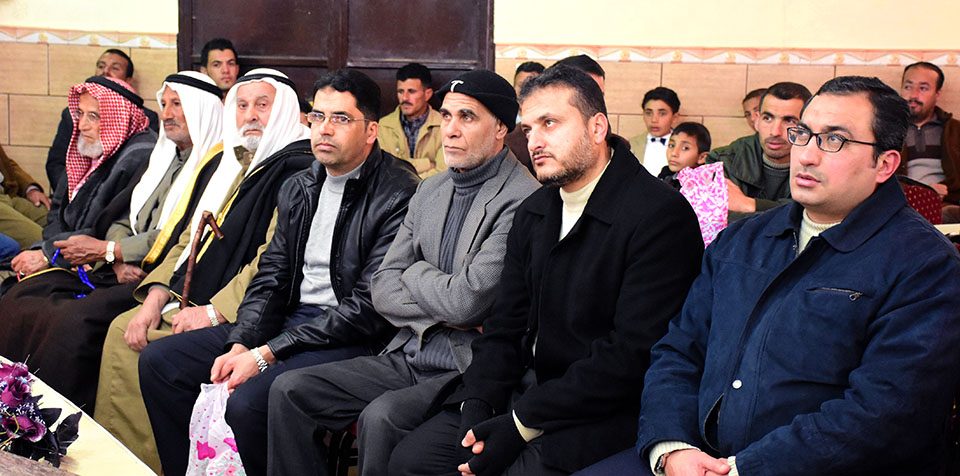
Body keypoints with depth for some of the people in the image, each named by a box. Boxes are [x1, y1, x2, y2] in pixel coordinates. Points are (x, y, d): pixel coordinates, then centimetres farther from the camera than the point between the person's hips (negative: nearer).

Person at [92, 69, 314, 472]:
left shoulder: (297, 168, -12)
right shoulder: (228, 162, 17)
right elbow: (188, 238, 18)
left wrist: (215, 312, -21)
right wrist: (155, 297, 4)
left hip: (239, 317, -9)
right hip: (186, 300, 9)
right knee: (122, 331, -2)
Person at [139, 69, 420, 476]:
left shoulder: (399, 196, -14)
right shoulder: (297, 190, 13)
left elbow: (369, 306, -18)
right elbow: (270, 278, 12)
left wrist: (266, 354, -18)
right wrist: (240, 345, -8)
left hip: (353, 338, -8)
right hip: (289, 319, 8)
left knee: (247, 402, -31)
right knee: (159, 361, 3)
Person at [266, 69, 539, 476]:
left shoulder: (522, 201, -14)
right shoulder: (430, 190, 13)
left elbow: (466, 301, -21)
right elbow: (383, 289, 9)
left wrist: (416, 272, 0)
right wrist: (441, 313, -9)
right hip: (409, 358, 8)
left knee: (381, 417, -32)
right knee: (289, 390, -5)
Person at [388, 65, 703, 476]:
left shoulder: (661, 216, -15)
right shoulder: (533, 213, 11)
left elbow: (632, 354, -20)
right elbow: (505, 326, 12)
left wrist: (521, 423, -19)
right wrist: (477, 409, -7)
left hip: (602, 410, -6)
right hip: (526, 389, 7)